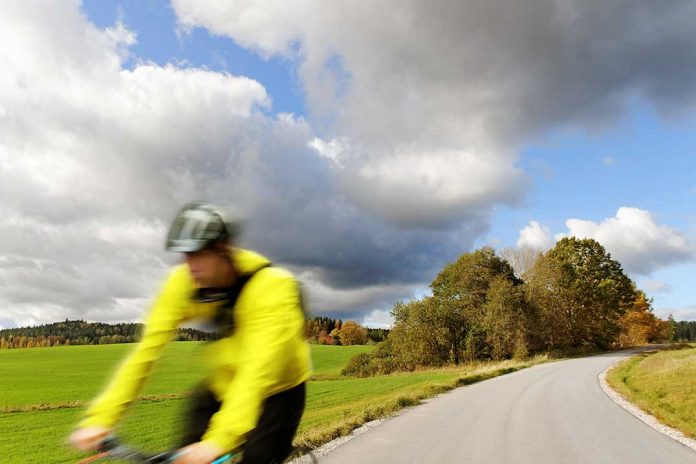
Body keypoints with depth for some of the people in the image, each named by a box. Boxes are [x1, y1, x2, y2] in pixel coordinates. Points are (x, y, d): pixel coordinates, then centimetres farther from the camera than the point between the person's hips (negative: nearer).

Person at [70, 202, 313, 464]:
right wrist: (100, 418, -27)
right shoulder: (183, 283, -18)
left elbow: (258, 368, -42)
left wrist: (218, 440, -50)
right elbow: (146, 349, -20)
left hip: (278, 389, -4)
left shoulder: (270, 286, -33)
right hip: (224, 383, 4)